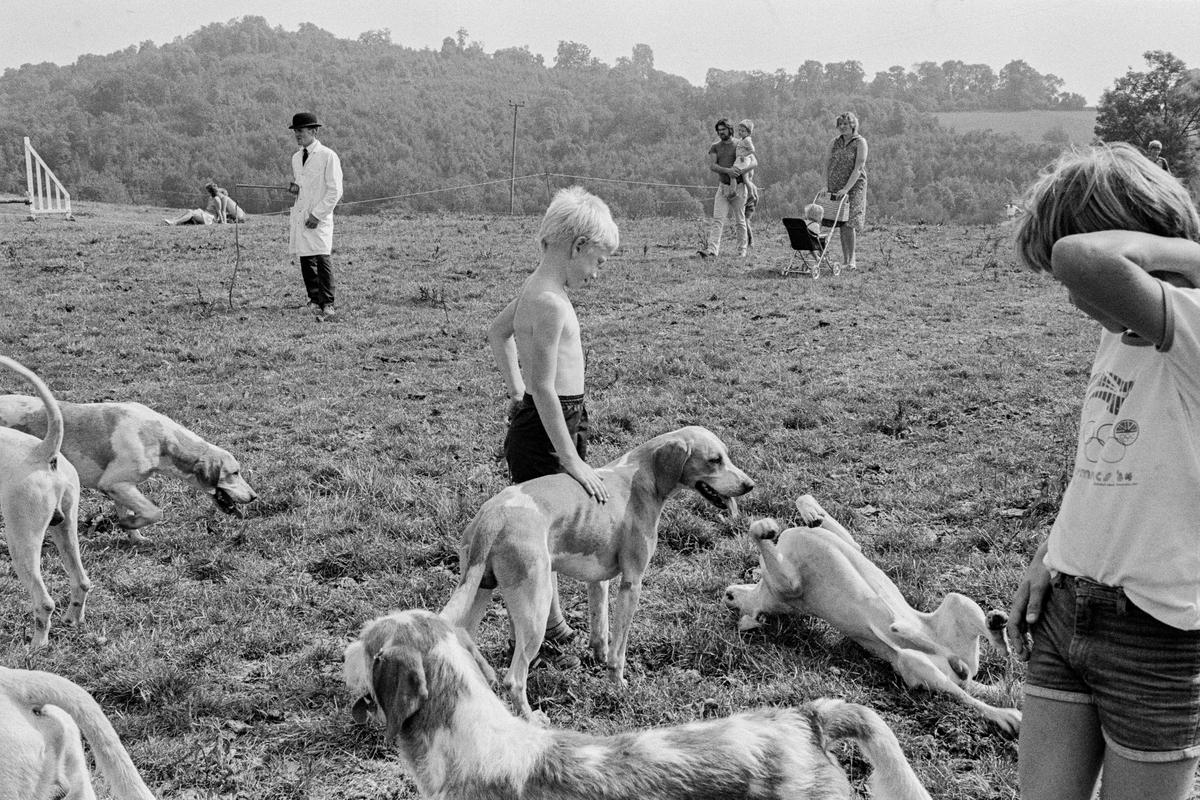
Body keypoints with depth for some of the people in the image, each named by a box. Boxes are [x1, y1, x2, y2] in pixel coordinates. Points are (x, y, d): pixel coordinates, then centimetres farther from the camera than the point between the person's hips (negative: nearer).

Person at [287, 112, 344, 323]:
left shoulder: (328, 156, -6)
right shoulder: (296, 157, 15)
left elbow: (335, 191, -8)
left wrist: (317, 214, -13)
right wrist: (294, 187, 4)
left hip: (320, 217, -6)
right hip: (300, 216, 7)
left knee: (323, 258, -15)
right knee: (305, 261, 5)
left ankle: (327, 305, -12)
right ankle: (315, 303, 12)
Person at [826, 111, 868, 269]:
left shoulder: (860, 142, -5)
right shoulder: (834, 143, 10)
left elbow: (858, 168, -13)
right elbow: (828, 166, 12)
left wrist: (846, 188, -20)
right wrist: (826, 186, 1)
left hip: (854, 186, -4)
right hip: (835, 188, 5)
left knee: (849, 223, -12)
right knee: (841, 224, 4)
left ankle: (852, 260, -7)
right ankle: (844, 258, 10)